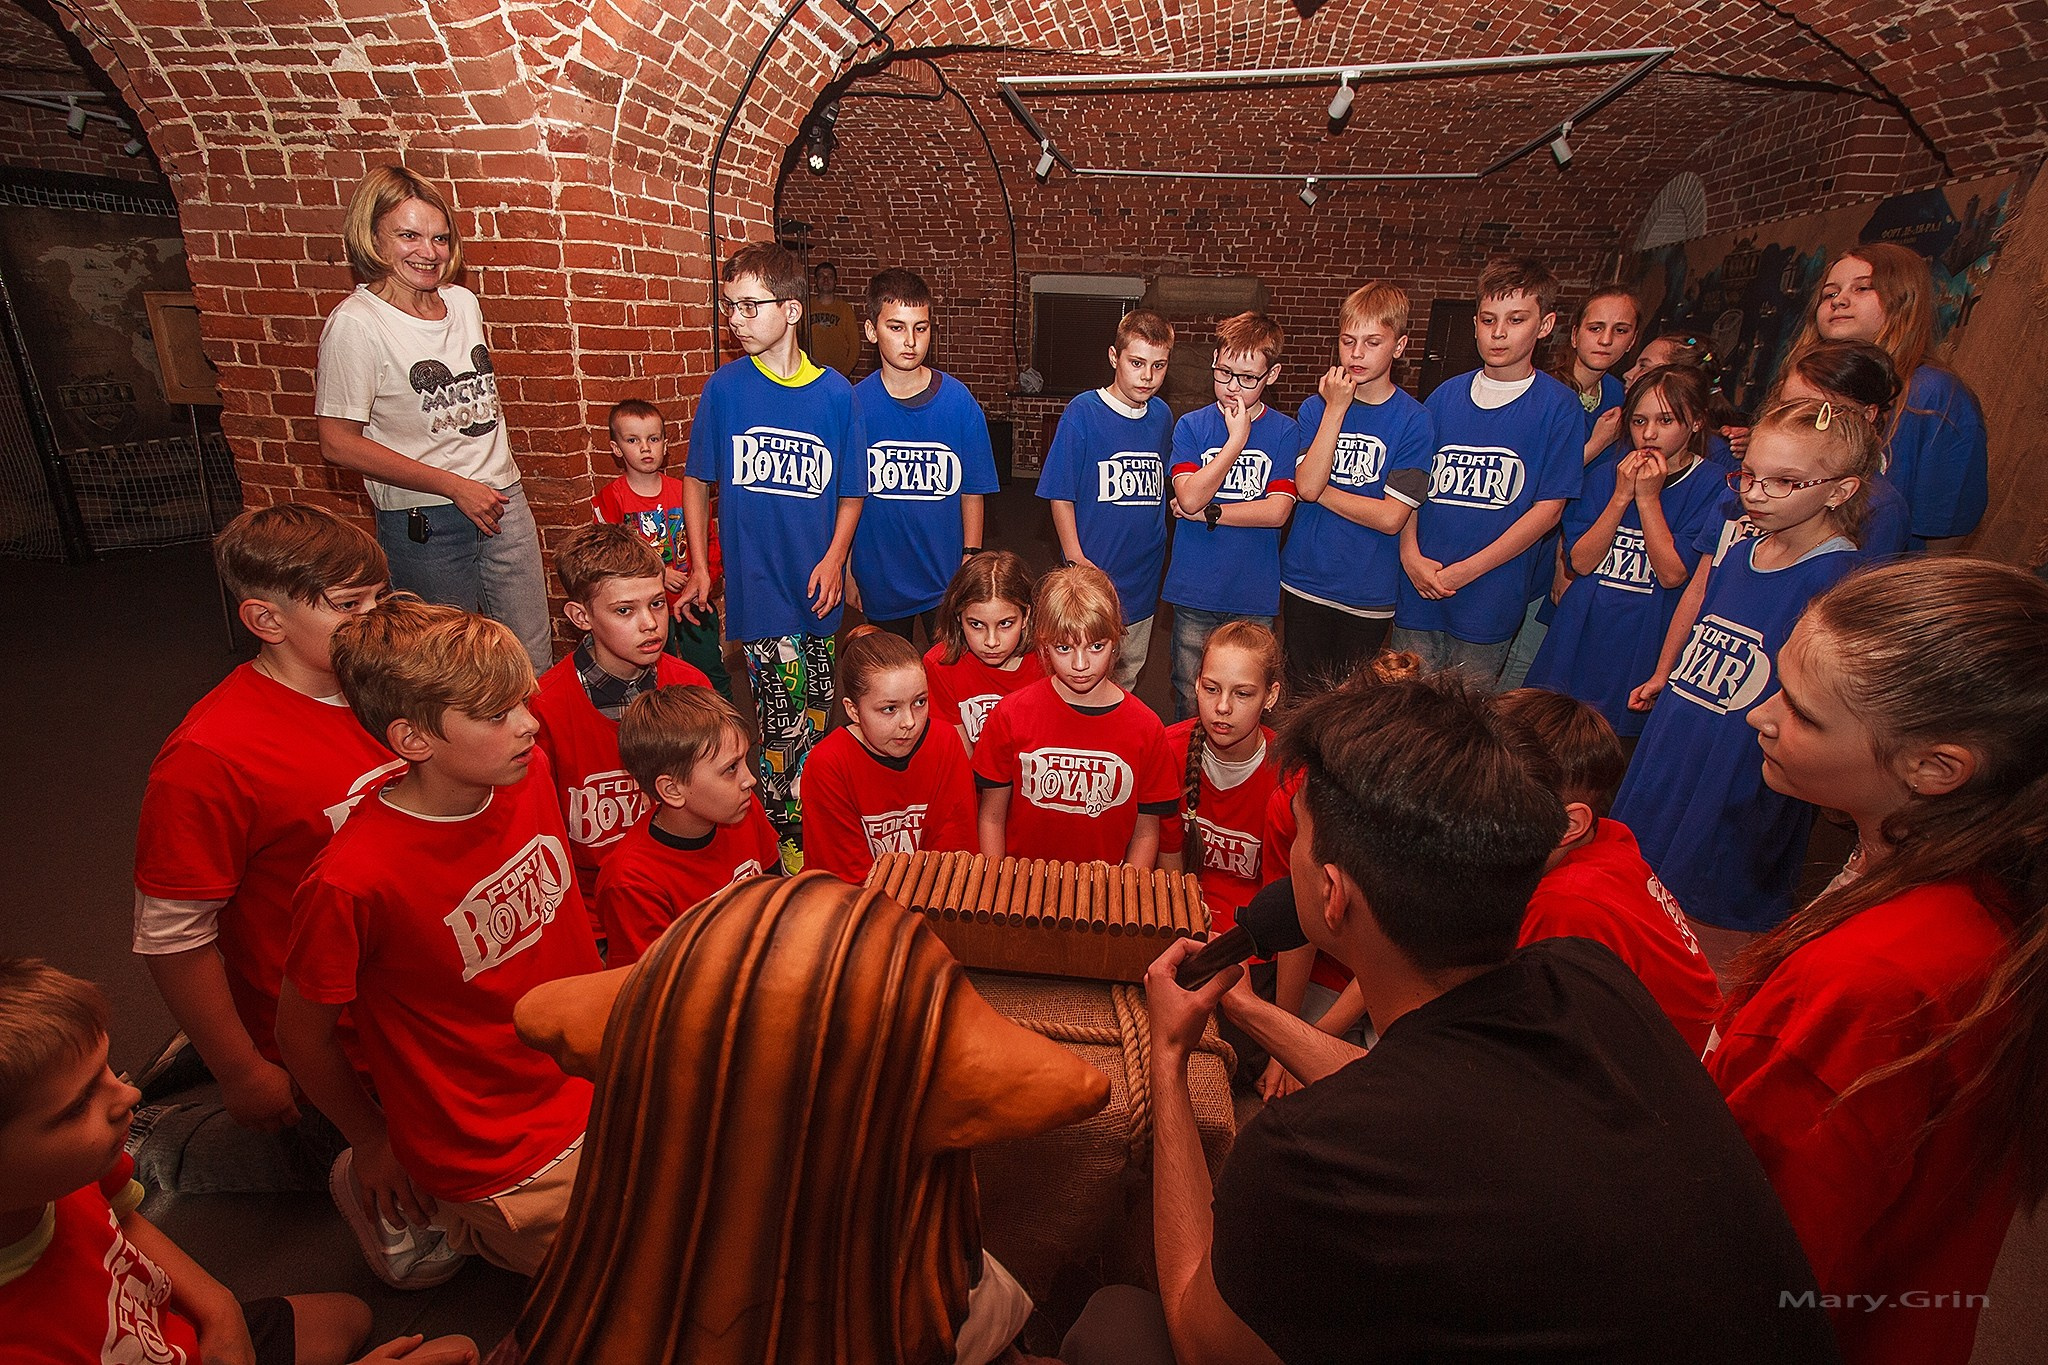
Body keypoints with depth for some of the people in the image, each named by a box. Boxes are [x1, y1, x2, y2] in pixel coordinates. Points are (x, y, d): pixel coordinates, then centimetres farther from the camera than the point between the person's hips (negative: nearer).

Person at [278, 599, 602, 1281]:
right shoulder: (353, 880, -28)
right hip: (499, 1158, -6)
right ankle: (440, 1214, 17)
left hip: (594, 1087, 6)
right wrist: (373, 1144, 5)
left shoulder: (528, 773, -10)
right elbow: (301, 1037, -11)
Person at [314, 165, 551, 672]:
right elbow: (339, 444, -12)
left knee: (534, 660, 8)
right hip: (425, 525, -5)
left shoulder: (463, 302, 7)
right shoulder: (355, 323, -11)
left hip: (503, 501, 5)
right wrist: (455, 486, -15)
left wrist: (513, 499, 16)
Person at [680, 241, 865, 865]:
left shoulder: (835, 392, 0)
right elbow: (697, 480, 7)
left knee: (818, 710, 14)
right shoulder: (725, 387, -2)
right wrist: (699, 566, 2)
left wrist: (834, 558, -8)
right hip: (757, 582, -2)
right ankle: (787, 838, 13)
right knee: (785, 718, -4)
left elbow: (850, 491, 6)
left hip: (818, 584, 2)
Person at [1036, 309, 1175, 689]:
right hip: (1093, 572, -5)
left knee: (1127, 674, 20)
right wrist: (1076, 560, -16)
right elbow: (1060, 494, -10)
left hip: (1144, 574, 6)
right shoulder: (1083, 412, -12)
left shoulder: (1162, 415, 5)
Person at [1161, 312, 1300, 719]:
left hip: (1253, 595, 0)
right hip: (1194, 592, 0)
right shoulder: (1191, 426, 0)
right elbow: (1190, 498, -14)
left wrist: (1209, 512, -10)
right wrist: (1237, 439, -15)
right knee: (1189, 703, 10)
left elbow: (1276, 511, -9)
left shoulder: (1283, 432, 0)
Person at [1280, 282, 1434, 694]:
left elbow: (1390, 517, -14)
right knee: (1303, 697, 14)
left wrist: (1320, 490, -11)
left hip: (1368, 595, -1)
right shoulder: (1316, 406, 1)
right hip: (1305, 580, 2)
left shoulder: (1414, 420, -7)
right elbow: (1305, 487, -15)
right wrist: (1336, 409, -16)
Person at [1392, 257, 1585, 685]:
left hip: (1490, 599, -2)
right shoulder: (1446, 395, 7)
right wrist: (1410, 555, -8)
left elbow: (1549, 506, -6)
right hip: (1419, 590, 3)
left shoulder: (1559, 407, -3)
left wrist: (1467, 570, -12)